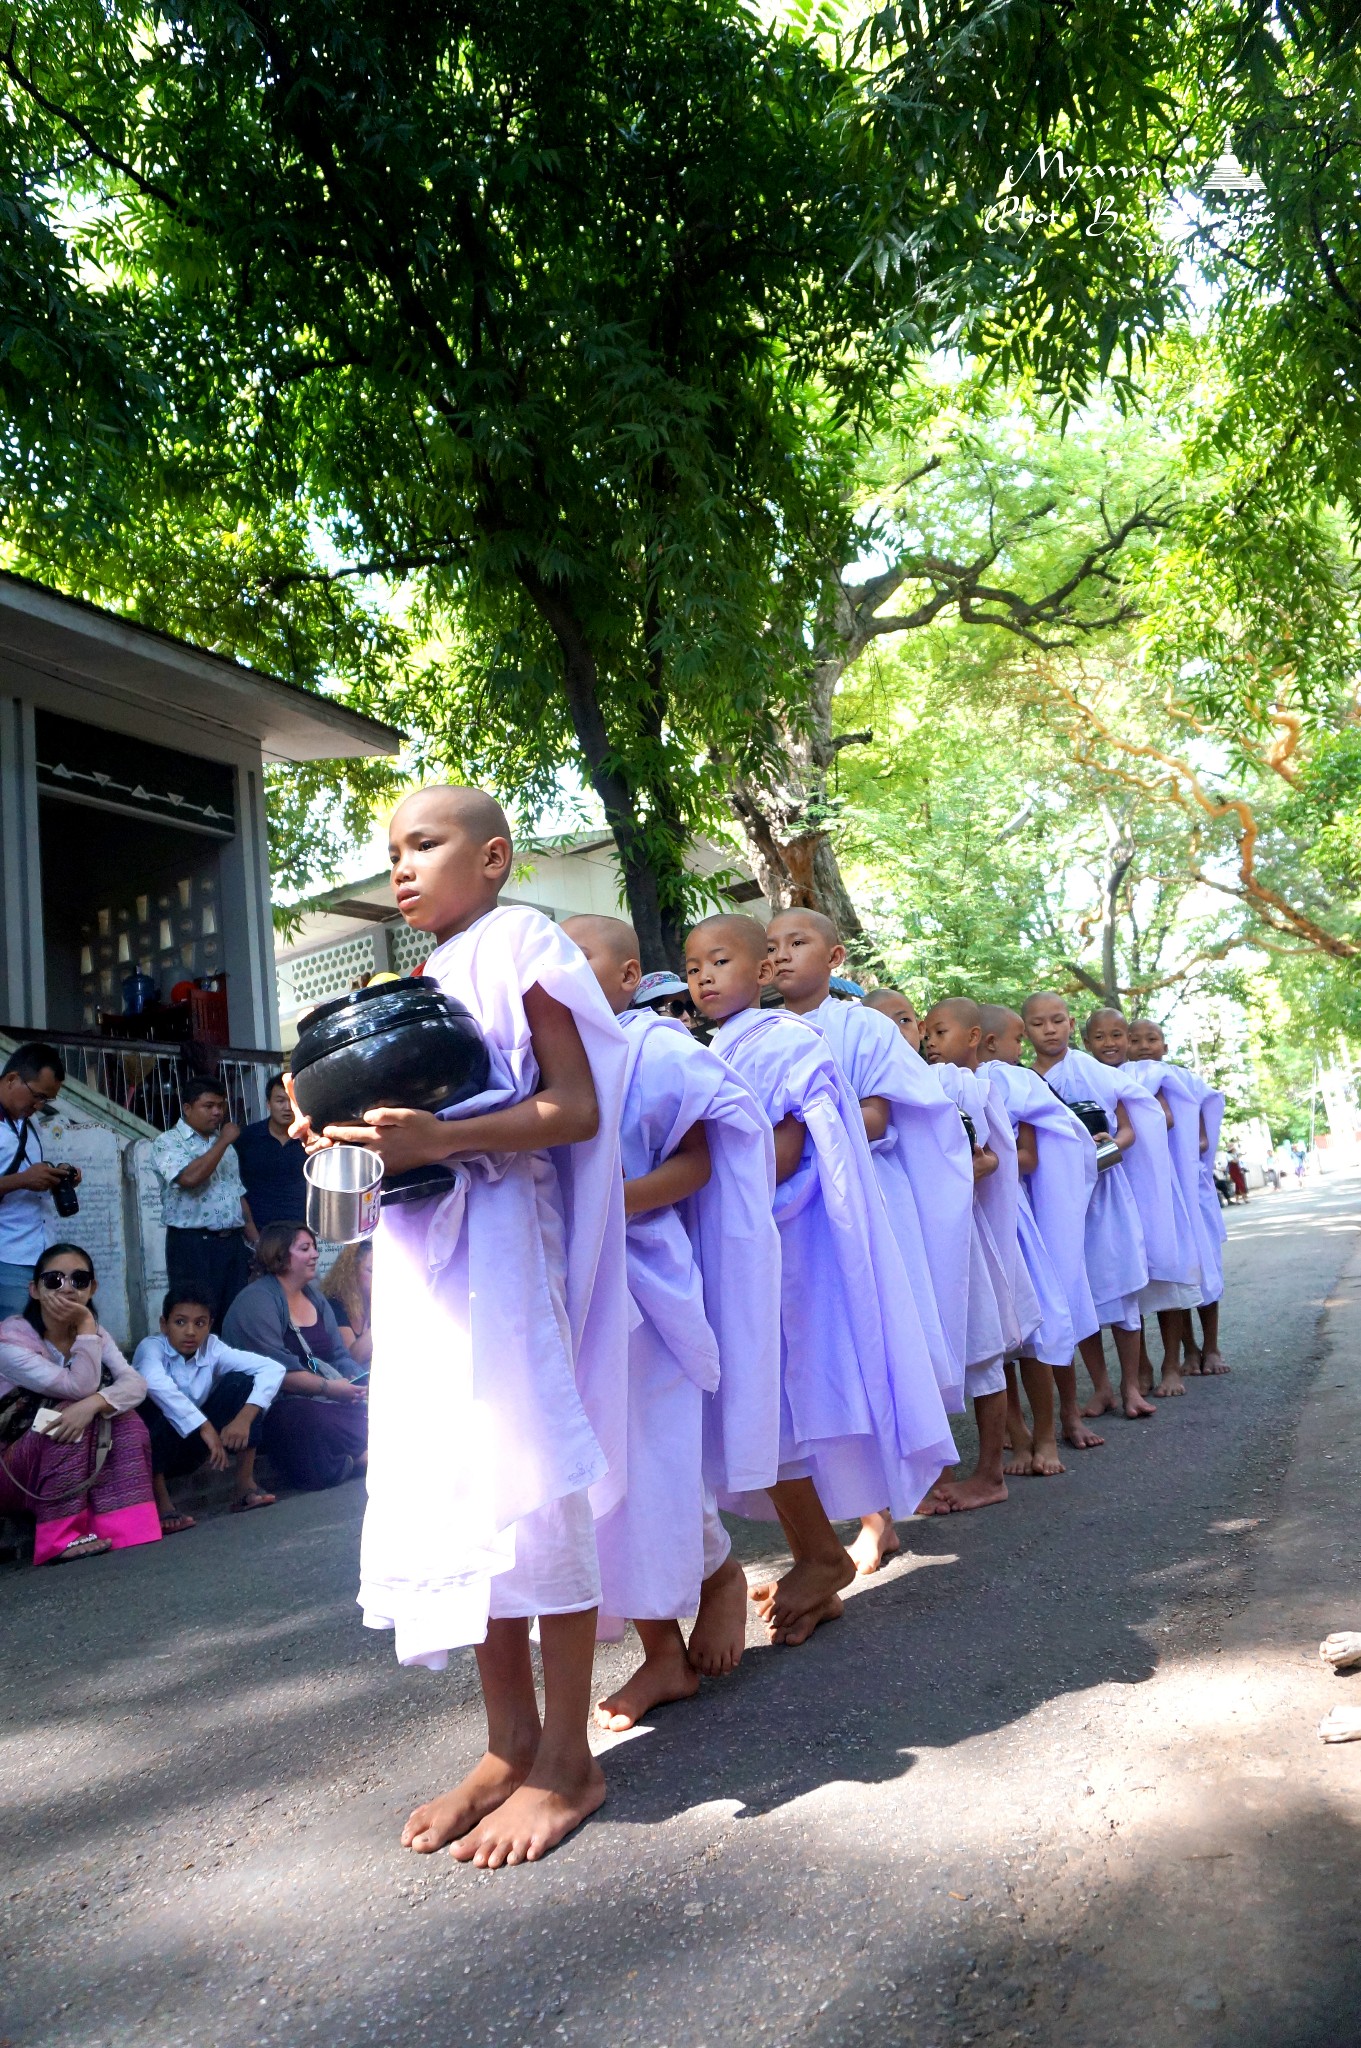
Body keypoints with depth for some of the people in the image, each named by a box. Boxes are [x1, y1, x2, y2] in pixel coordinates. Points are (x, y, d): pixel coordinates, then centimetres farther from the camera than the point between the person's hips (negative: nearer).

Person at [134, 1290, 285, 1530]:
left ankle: (245, 1484, -10)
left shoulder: (212, 1349, -9)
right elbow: (155, 1383, -42)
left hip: (194, 1445, 4)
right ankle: (160, 1501, -23)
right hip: (155, 1449, -4)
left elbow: (272, 1368, -17)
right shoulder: (151, 1347, -18)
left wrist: (245, 1417, -31)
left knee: (242, 1381, -13)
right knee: (155, 1405, -33)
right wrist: (205, 1427, -45)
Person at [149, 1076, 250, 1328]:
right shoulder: (167, 1143, -3)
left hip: (233, 1242, 6)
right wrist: (223, 1141, -12)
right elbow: (190, 1177, -22)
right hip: (193, 1244, -6)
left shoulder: (226, 1145, 19)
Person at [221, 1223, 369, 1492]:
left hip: (328, 1398, 8)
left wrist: (348, 1387, -9)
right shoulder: (257, 1300, -10)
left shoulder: (314, 1296, 16)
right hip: (276, 1407, -8)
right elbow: (277, 1370, -20)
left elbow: (340, 1356, 11)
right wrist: (328, 1387, -24)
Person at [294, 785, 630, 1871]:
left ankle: (567, 1759, 9)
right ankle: (512, 1743, 21)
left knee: (527, 1483, -4)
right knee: (455, 1489, 9)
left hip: (501, 1242, -8)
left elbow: (576, 1109, -13)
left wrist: (438, 1138, -24)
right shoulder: (420, 980, 20)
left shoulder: (519, 946, -4)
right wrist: (358, 1127, 3)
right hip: (422, 1251, 8)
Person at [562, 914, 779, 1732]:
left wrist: (626, 1198, -25)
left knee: (652, 1459, -3)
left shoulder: (657, 1048, -3)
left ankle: (722, 1575, 29)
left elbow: (698, 1160, -8)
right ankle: (662, 1653, 18)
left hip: (642, 1275, -5)